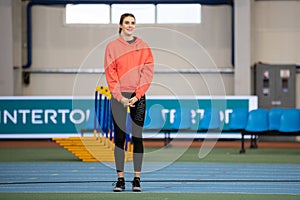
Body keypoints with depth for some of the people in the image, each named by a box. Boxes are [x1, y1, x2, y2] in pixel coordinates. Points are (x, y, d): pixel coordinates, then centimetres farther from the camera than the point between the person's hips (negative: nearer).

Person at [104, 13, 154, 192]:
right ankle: (120, 179, 0)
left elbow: (148, 72, 0)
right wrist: (120, 97, -10)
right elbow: (110, 73, 0)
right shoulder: (112, 47, 5)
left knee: (137, 137, 0)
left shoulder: (143, 46, 7)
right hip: (118, 96, 0)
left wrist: (137, 95, -10)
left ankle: (137, 179, 1)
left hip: (138, 96, 1)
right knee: (119, 137, -1)